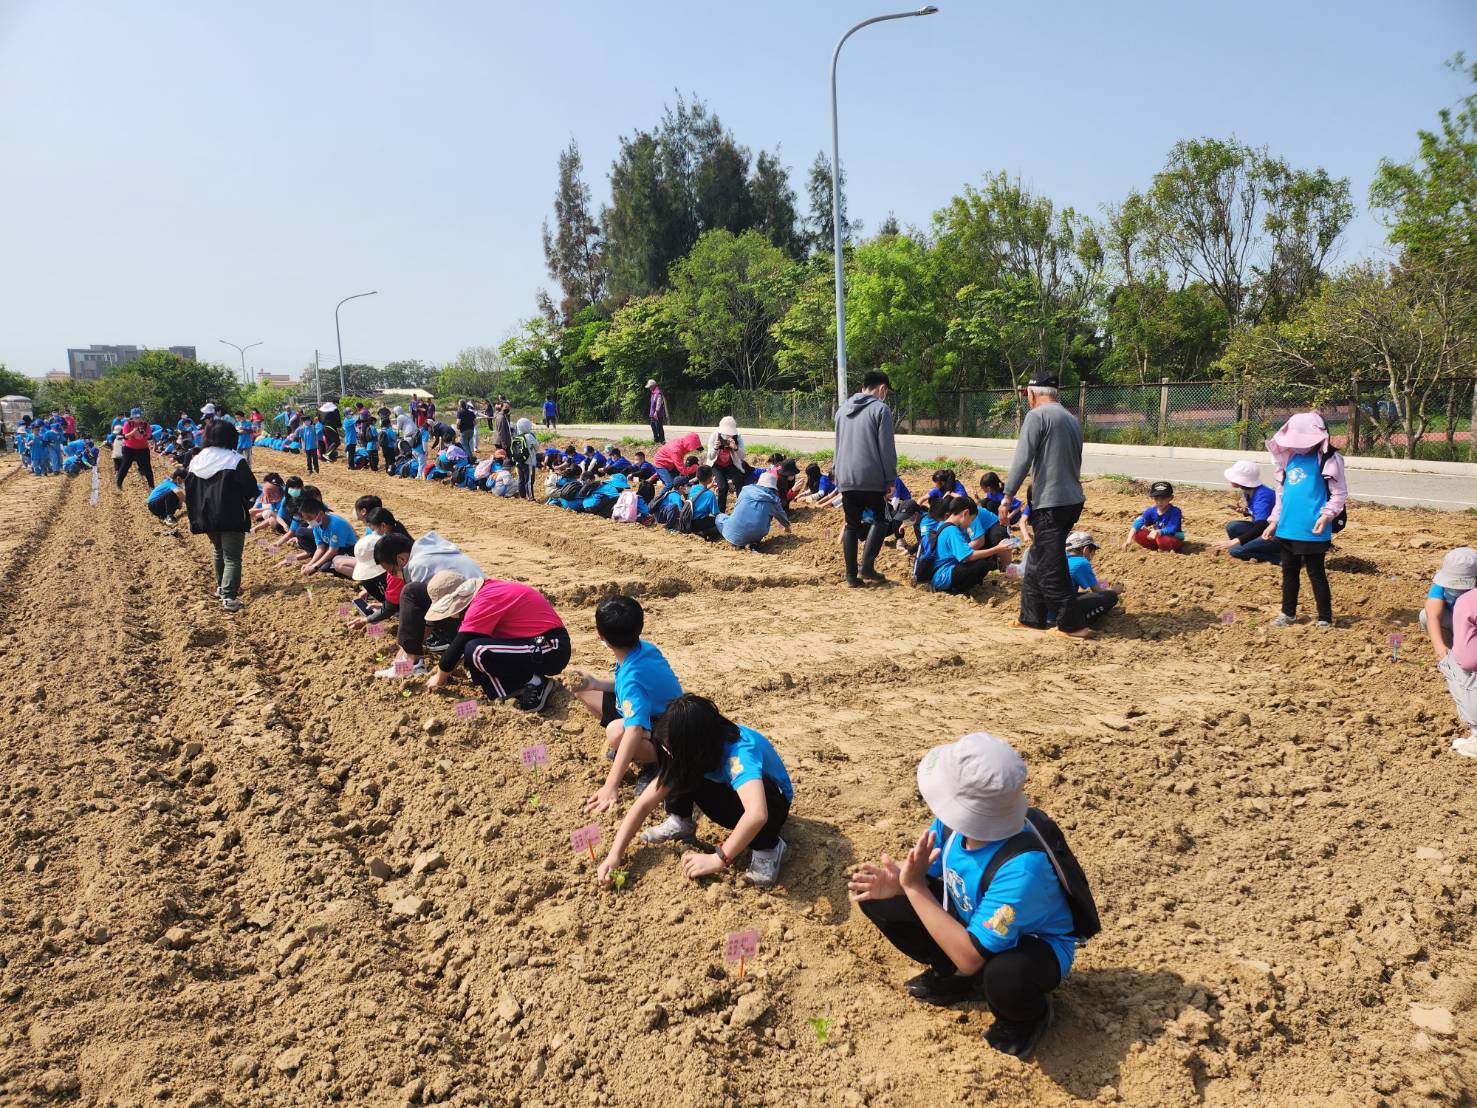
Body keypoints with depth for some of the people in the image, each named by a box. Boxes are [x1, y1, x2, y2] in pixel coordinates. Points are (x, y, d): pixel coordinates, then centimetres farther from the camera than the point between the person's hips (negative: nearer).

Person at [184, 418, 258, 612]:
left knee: (219, 551, 26)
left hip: (207, 517, 6)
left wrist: (195, 518, 18)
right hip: (232, 517, -6)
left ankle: (221, 587, 37)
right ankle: (228, 596, -14)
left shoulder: (196, 460, 5)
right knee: (232, 557, -3)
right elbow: (251, 491, -11)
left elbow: (189, 491, 10)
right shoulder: (236, 461, -14)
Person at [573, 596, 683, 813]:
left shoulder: (632, 676, -35)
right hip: (653, 714, 9)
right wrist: (596, 683, -4)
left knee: (617, 731, -41)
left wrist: (610, 787, -50)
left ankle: (654, 764, -11)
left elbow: (634, 731, -46)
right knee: (585, 692, 8)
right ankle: (626, 751, 14)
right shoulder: (643, 648, -10)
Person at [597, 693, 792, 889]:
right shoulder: (684, 752, -18)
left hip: (772, 802, -5)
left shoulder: (738, 752, -40)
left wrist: (718, 859, -45)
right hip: (731, 795, 5)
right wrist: (615, 854, -27)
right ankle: (681, 823, 3)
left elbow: (757, 814, -55)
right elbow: (644, 803, -17)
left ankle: (767, 848, -16)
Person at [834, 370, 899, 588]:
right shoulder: (880, 409, -6)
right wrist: (890, 479, -4)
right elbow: (887, 449, -9)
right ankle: (867, 565, -3)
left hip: (846, 478, 5)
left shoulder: (843, 409, 15)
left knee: (852, 525, 12)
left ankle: (852, 574, 11)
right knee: (880, 519, 11)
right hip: (872, 478, -5)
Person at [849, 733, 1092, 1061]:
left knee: (1004, 975, -42)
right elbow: (927, 871, -3)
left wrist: (915, 887, -38)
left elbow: (970, 957, -38)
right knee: (877, 899, -8)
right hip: (974, 918, 6)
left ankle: (1029, 1015, -3)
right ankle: (955, 977, 14)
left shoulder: (1023, 864, -41)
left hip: (1036, 944, -6)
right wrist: (899, 882, -28)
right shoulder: (954, 819, -22)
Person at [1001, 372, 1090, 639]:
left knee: (1051, 569, -4)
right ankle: (1031, 617, 21)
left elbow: (1022, 459, -15)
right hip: (1074, 500, 9)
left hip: (1049, 503, -9)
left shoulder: (1037, 415, -9)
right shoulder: (1072, 419, 16)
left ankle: (1073, 625, -3)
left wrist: (1007, 495, -12)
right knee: (1038, 561, 17)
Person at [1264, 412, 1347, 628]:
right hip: (1288, 529, 7)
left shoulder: (1328, 459, -9)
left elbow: (1339, 493, -9)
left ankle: (1325, 619, 12)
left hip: (1313, 531, -7)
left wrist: (1326, 515, -22)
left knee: (1316, 574, 1)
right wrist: (1274, 521, 16)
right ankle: (1288, 613, 27)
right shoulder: (1291, 458, 11)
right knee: (1289, 571, 15)